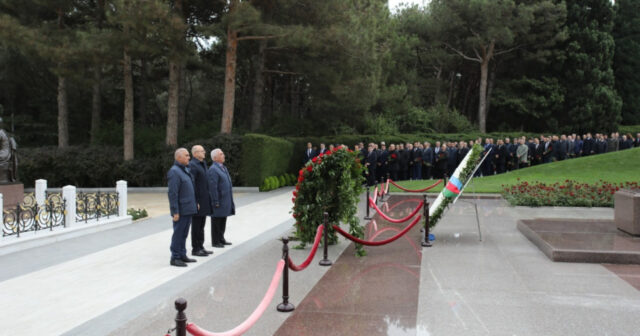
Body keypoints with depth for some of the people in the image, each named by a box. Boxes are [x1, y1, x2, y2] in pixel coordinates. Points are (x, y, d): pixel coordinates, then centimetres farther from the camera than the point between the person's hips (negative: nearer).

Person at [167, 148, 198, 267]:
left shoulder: (185, 170, 16)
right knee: (178, 234, -3)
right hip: (181, 210, -9)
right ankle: (174, 258, 5)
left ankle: (182, 255, 22)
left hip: (188, 209, 9)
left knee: (184, 233, 14)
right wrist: (175, 212, -21)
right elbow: (172, 193, -19)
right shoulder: (174, 171, -14)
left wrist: (195, 203, 18)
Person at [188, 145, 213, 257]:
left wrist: (208, 200, 17)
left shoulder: (203, 164, 15)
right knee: (196, 226, 0)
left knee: (201, 226, 15)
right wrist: (195, 202, -22)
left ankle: (200, 247, 24)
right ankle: (195, 249, 9)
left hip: (205, 201, 9)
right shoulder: (192, 165, -14)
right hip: (197, 201, -9)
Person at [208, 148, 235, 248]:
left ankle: (221, 239, 25)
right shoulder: (213, 170, -16)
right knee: (217, 221, 1)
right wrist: (216, 202, -21)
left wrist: (230, 201, 17)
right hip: (218, 201, -9)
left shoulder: (223, 168, 14)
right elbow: (212, 188, -20)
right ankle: (215, 241, 9)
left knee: (223, 221, 15)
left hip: (225, 201, 9)